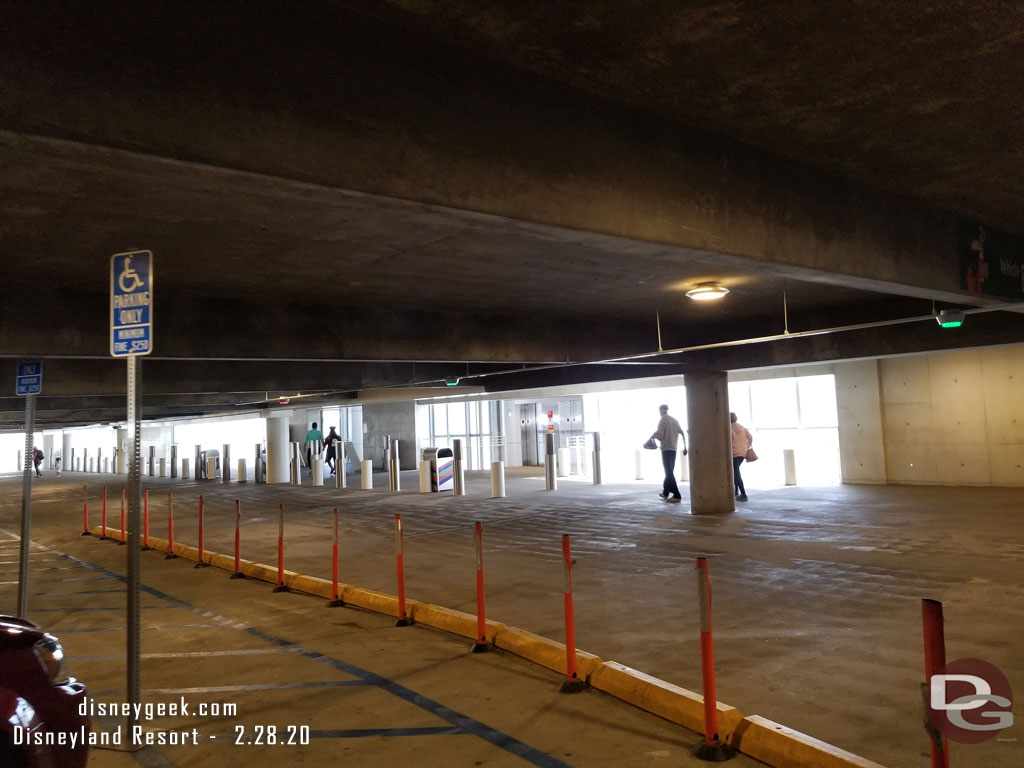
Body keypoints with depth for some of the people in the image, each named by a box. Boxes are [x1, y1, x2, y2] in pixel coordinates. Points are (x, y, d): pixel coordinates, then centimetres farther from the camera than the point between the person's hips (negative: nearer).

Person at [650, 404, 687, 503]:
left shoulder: (662, 421, -7)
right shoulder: (674, 420, 12)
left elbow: (660, 437, -13)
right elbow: (683, 433, 9)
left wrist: (654, 436, 8)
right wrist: (685, 447, 13)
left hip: (666, 449, -7)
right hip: (674, 449, 7)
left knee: (669, 473, -7)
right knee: (669, 472, 16)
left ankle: (676, 495, -14)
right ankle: (665, 492, 22)